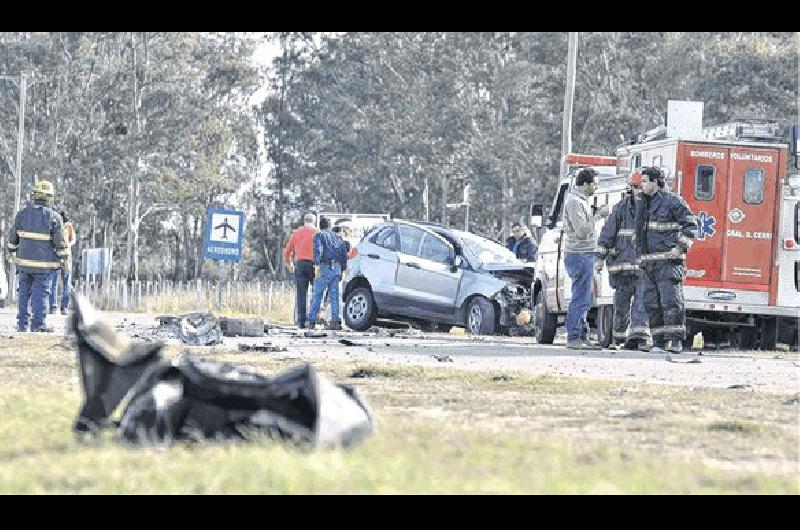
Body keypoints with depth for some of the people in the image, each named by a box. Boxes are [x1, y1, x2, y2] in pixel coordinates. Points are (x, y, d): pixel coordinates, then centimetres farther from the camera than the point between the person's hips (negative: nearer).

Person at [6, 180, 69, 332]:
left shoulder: (22, 213, 0)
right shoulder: (53, 217, -10)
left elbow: (13, 237, 10)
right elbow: (60, 242, -7)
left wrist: (11, 252, 26)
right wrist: (64, 258, 6)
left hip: (24, 261, 3)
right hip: (43, 263, -3)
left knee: (24, 292, 12)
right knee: (40, 292, 2)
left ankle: (22, 324, 14)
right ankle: (38, 324, -1)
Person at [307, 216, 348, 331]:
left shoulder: (319, 236, 3)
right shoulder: (337, 237, 20)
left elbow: (318, 249, -15)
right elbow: (344, 253, 16)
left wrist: (317, 265, -24)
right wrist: (342, 269, 20)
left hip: (325, 267, -5)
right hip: (336, 268, 5)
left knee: (317, 295, 1)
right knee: (334, 295, 5)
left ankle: (312, 321, -2)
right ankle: (335, 321, -3)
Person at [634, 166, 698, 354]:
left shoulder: (672, 201, -4)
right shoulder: (643, 205, 20)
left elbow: (691, 225, -6)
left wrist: (680, 247, -15)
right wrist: (640, 256, 23)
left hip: (668, 261, -8)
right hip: (648, 264, 8)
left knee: (670, 301, -12)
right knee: (652, 303, 3)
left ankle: (676, 341, -12)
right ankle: (658, 342, 4)